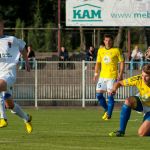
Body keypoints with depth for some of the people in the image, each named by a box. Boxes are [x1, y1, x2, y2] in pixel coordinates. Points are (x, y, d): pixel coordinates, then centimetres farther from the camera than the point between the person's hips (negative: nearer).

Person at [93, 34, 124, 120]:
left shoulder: (116, 50, -2)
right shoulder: (100, 50, 12)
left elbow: (122, 62, -1)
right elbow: (98, 63, 20)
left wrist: (120, 74, -9)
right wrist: (96, 73, 9)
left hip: (112, 76, -5)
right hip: (102, 76, 5)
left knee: (110, 95, -8)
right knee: (99, 94, 2)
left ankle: (109, 115, 0)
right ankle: (107, 110, 22)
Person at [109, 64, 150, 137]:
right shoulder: (138, 79, -23)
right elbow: (120, 83, -16)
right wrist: (114, 88, -38)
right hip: (141, 103, 3)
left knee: (142, 133, -20)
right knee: (129, 100, -31)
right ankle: (121, 131, -22)